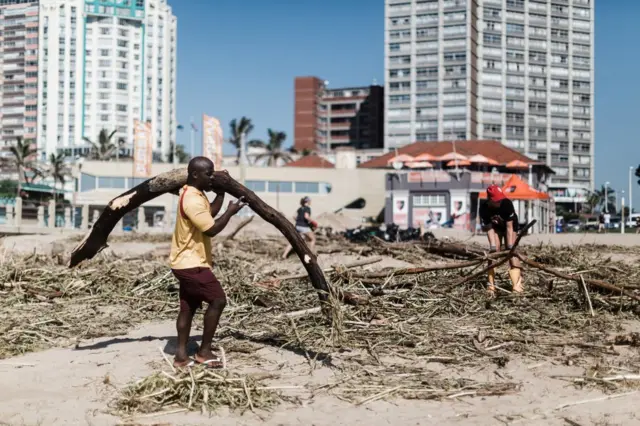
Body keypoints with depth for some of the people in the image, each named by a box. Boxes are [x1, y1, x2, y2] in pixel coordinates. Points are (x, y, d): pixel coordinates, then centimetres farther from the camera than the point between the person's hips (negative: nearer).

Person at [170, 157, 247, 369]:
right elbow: (211, 229, -24)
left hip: (187, 261, 11)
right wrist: (230, 211, -14)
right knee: (218, 300, -7)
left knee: (188, 307, 12)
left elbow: (210, 213, 21)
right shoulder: (192, 200, -23)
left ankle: (181, 355, 16)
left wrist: (221, 192, 11)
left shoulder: (194, 195, 11)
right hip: (191, 263, -11)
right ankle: (204, 351, 2)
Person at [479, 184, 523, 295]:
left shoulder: (507, 203, -36)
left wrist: (510, 246, -33)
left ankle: (517, 283, -12)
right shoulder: (484, 209, -30)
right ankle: (491, 284, -9)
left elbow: (509, 226, -31)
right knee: (493, 252, -10)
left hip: (510, 225, -1)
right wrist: (493, 246, -31)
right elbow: (489, 229, -23)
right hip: (495, 227, 1)